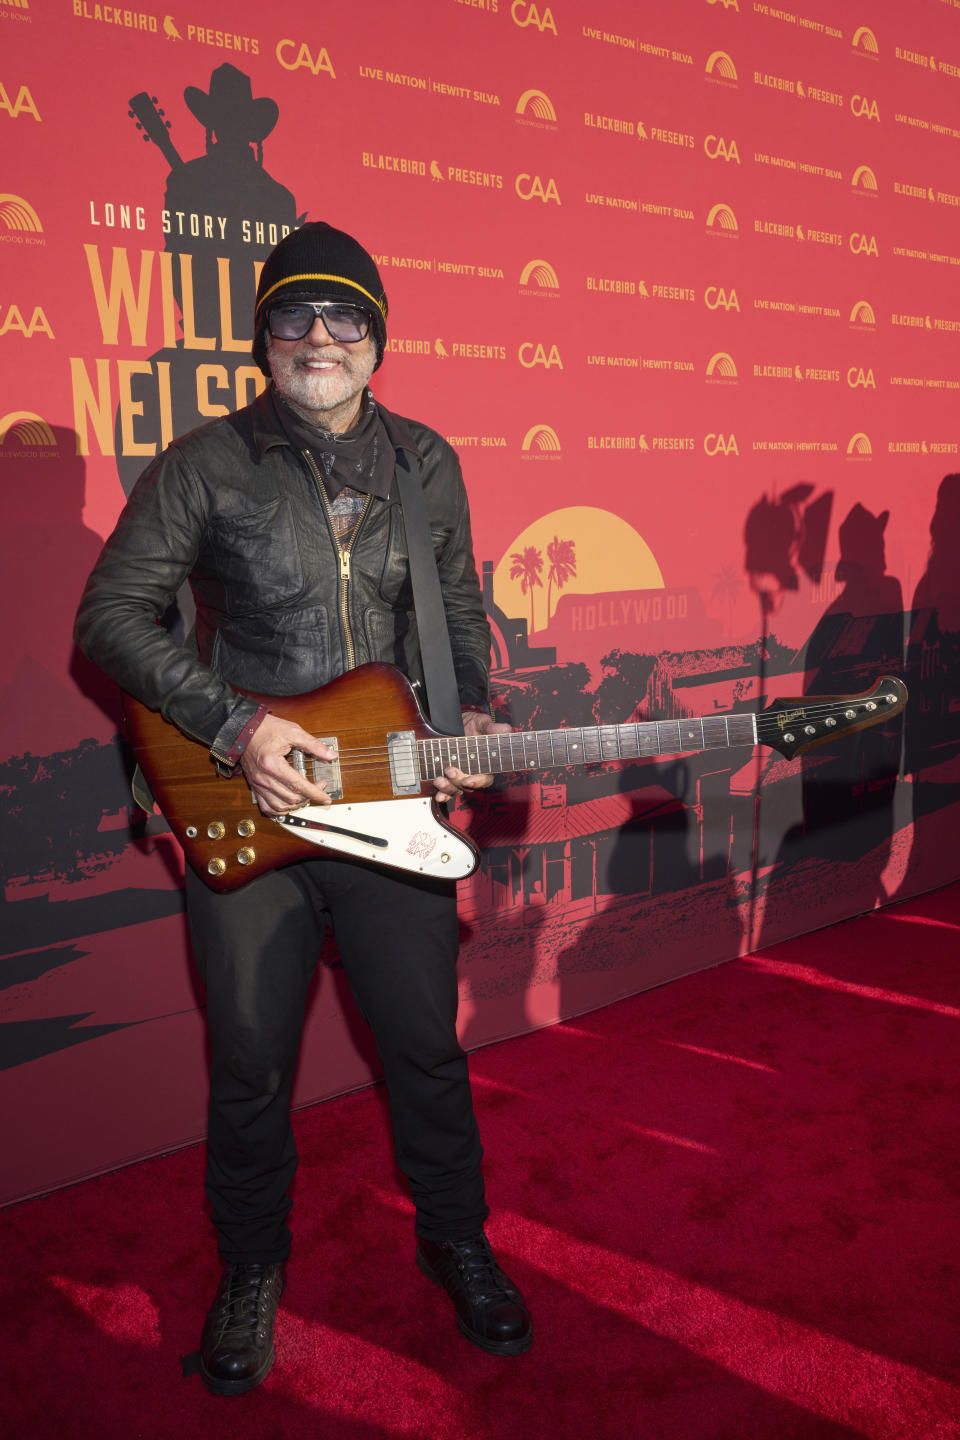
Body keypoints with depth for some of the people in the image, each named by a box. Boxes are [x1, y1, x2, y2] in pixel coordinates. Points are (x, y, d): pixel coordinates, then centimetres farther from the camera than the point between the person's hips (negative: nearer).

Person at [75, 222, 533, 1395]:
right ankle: (251, 1268, 36)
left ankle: (455, 1240, 38)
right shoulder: (204, 465, -4)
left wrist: (469, 716, -3)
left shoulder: (426, 463, 8)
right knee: (250, 1065, 10)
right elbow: (109, 615, -6)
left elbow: (460, 610, 15)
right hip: (239, 808, -2)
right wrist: (232, 727, -16)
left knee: (426, 1046, 13)